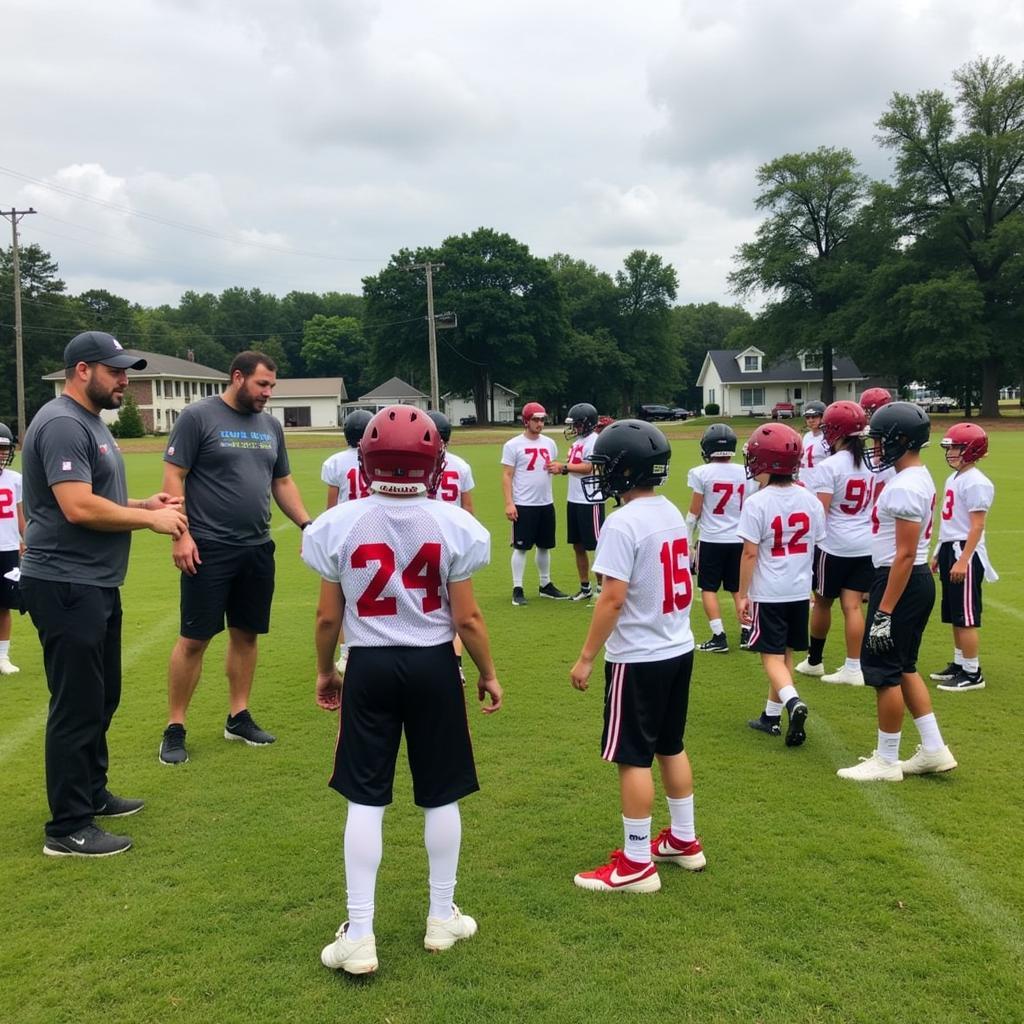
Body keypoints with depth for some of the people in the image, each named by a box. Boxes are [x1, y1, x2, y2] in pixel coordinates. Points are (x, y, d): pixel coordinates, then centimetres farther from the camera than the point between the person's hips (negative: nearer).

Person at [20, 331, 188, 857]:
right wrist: (149, 519, -16)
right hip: (66, 587, -11)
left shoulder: (91, 421, 16)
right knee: (78, 704, -4)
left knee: (102, 696, 20)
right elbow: (78, 507, -26)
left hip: (96, 585, 11)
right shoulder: (62, 424, -17)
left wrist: (143, 503, 6)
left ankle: (92, 793, 35)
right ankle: (68, 828, 6)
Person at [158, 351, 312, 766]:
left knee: (246, 634, 12)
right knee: (194, 638, -1)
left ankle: (239, 717, 25)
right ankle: (174, 728, 10)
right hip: (208, 548, -6)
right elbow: (174, 477, -8)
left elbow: (282, 483, 19)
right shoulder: (198, 416, -6)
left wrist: (306, 524, 8)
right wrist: (180, 534, -15)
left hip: (257, 549, 6)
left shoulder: (270, 426, 12)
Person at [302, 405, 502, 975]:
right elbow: (467, 617, -7)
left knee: (365, 801, 9)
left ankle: (359, 936, 13)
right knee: (441, 797, 15)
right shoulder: (453, 524, -10)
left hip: (369, 667, 0)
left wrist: (325, 671, 16)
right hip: (433, 666, 0)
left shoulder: (340, 525, -7)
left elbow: (328, 617, -1)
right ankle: (443, 918, 29)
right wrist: (489, 673, 8)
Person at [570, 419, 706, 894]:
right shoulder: (673, 514, 6)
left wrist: (586, 657, -14)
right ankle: (683, 841, 32)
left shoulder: (623, 523, -20)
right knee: (671, 746, 20)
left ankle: (637, 863, 10)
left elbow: (612, 599, -22)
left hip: (638, 658, -9)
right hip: (678, 648, 9)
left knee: (634, 758, 1)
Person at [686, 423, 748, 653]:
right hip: (738, 539, 4)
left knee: (708, 588, 7)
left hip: (711, 540, -4)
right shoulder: (744, 473, 0)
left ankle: (719, 637, 1)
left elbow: (694, 512, -7)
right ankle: (746, 631, 13)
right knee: (738, 587, 16)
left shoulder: (701, 473, -11)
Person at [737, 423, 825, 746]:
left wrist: (743, 594, -6)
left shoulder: (757, 503, -15)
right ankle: (772, 716, 24)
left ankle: (792, 702, -21)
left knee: (771, 655, 3)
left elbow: (750, 553, -15)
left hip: (768, 592, -5)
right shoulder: (810, 501, 0)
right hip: (800, 590, 5)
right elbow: (817, 548, 7)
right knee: (785, 653, 14)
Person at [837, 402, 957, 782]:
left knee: (883, 668, 0)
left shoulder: (905, 487, -21)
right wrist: (881, 594, 23)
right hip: (917, 581, 10)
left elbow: (905, 554, -23)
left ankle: (886, 761, 11)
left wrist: (884, 611, -22)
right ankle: (933, 750, 22)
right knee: (904, 667, 17)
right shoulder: (919, 478, 11)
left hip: (902, 582, -10)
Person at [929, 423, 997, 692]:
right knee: (955, 615, 16)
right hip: (949, 549, 9)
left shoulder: (975, 482, -15)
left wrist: (963, 560, -23)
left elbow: (977, 525, -18)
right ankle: (959, 664, 27)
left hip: (965, 552, -9)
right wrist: (939, 554, 21)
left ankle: (972, 674, 3)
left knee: (966, 616, -4)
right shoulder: (953, 478, 13)